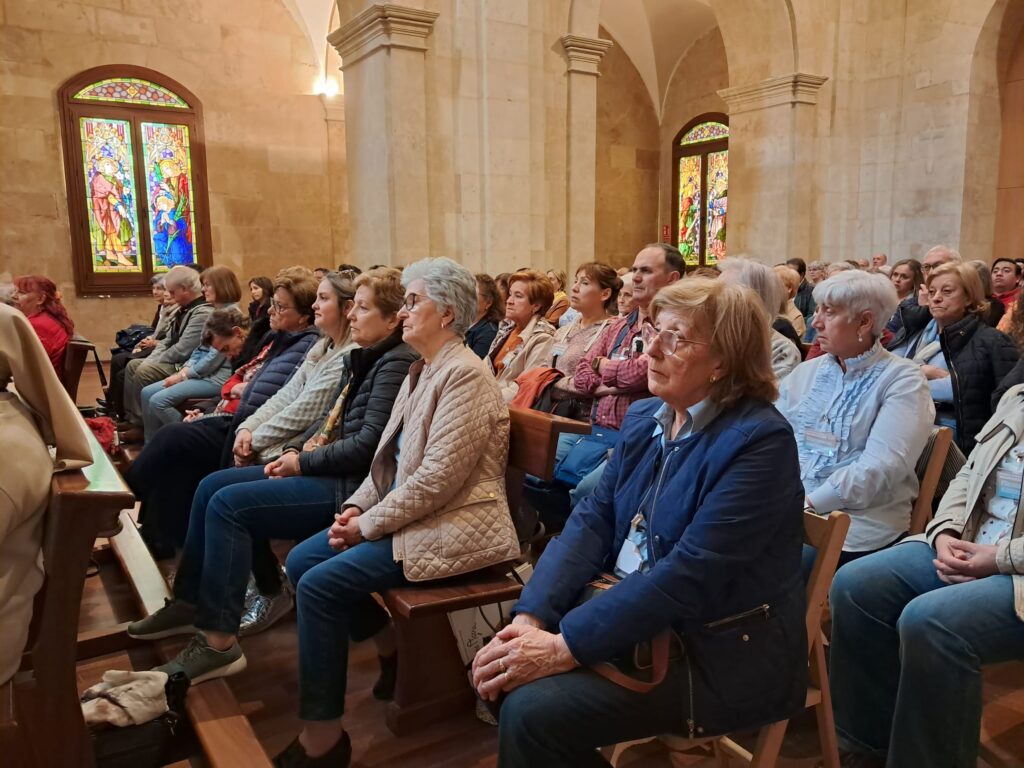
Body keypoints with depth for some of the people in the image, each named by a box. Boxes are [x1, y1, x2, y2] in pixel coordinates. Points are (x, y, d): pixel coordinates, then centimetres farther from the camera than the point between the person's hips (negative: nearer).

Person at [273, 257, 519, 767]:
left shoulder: (465, 374, -17)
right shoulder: (422, 371, 13)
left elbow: (438, 477, -23)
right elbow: (390, 458, 17)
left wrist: (369, 523, -15)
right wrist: (356, 506, 2)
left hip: (452, 528, -10)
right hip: (408, 514, 10)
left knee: (320, 585, -17)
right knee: (300, 562, 4)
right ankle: (393, 644, 17)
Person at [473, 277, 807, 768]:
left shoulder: (758, 440, -20)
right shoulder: (644, 418, 5)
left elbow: (688, 575, -26)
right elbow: (593, 521, 0)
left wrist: (565, 647, -26)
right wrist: (530, 616, -14)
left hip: (724, 654, -7)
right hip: (633, 615, 7)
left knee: (534, 710, -20)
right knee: (503, 671, -4)